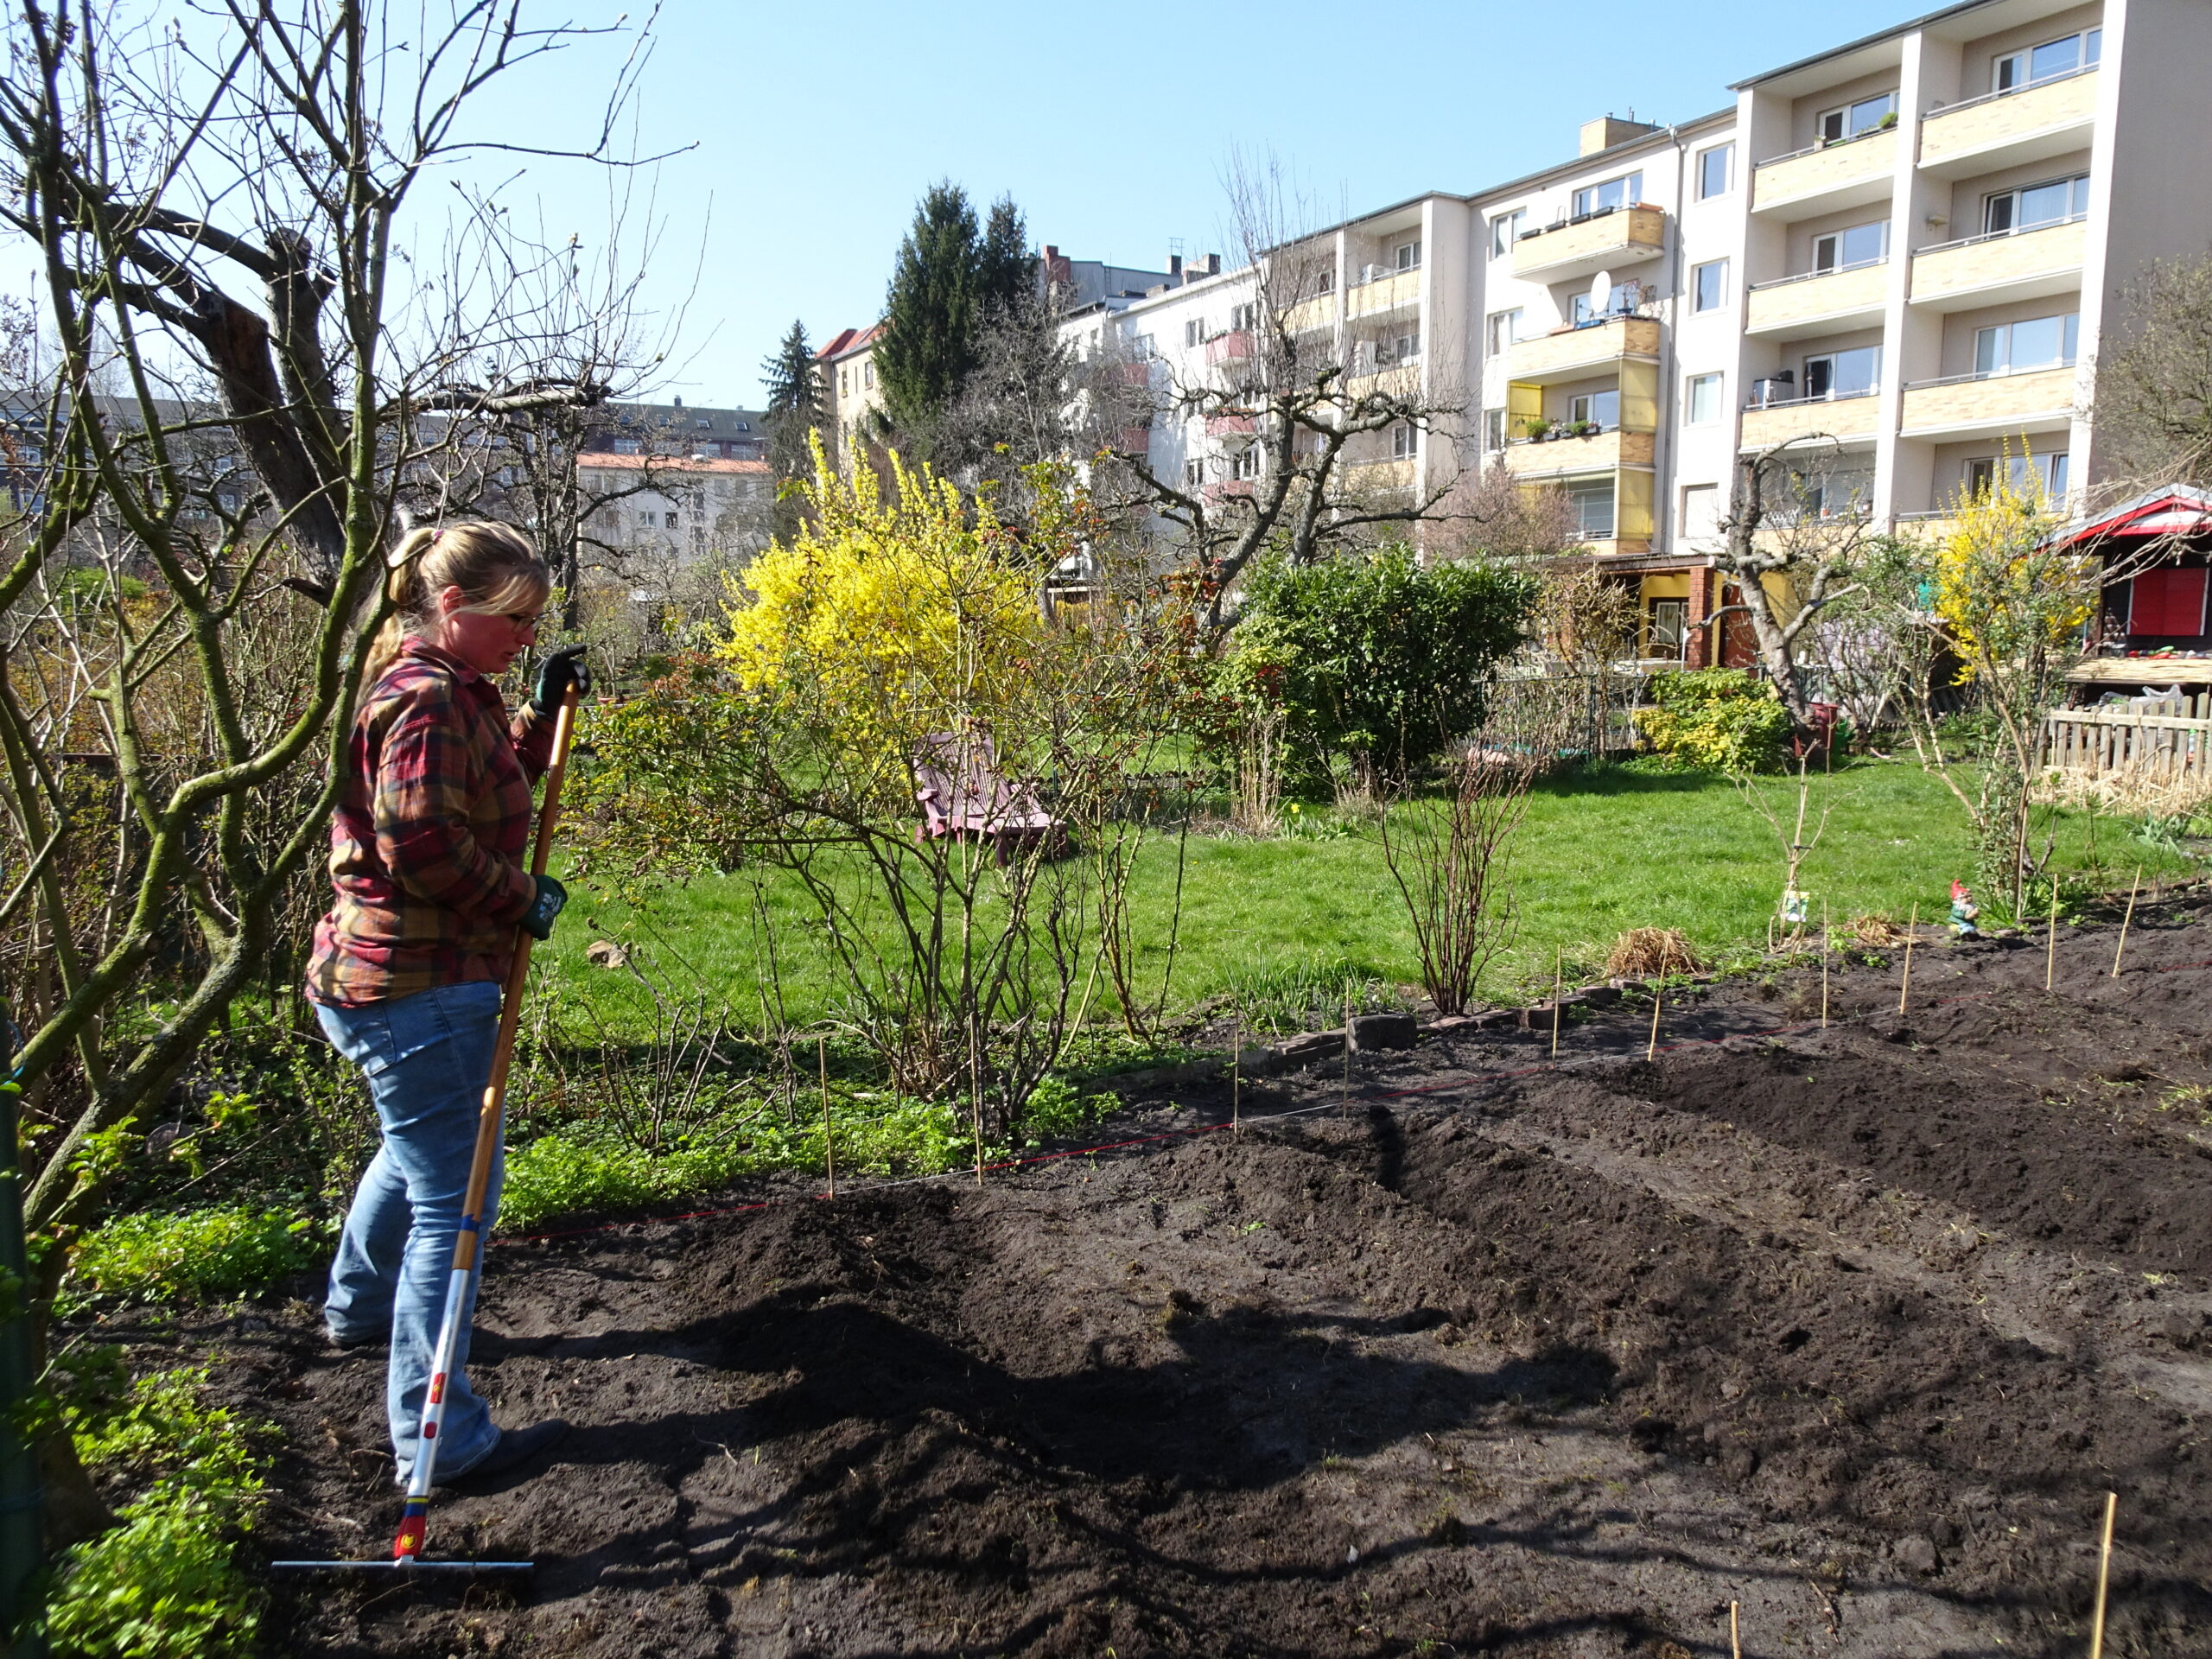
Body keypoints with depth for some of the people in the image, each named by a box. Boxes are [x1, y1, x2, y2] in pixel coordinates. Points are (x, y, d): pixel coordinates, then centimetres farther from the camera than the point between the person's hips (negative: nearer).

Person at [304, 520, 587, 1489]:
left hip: (392, 979, 11)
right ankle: (441, 1441, 2)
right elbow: (421, 843, -28)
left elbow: (494, 788, 24)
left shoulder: (449, 692, 13)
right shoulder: (425, 698, -20)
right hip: (416, 990, -11)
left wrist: (545, 710, 12)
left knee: (416, 1151, 32)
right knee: (453, 1201, -5)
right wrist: (524, 899, -15)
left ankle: (358, 1307, 55)